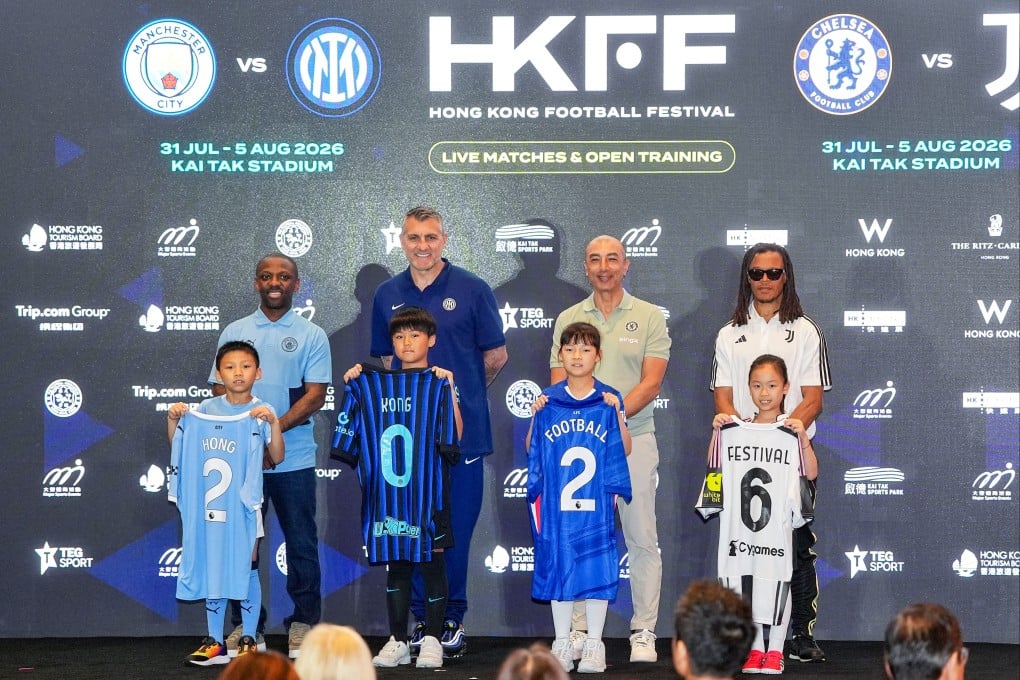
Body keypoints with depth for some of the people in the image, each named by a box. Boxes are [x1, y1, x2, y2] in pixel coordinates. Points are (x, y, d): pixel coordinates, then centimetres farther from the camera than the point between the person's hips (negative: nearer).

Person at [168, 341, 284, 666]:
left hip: (244, 505, -3)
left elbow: (277, 457, -12)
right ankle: (215, 642, 16)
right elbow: (178, 445, 12)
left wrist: (274, 422, -24)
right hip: (208, 504, 3)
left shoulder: (260, 412, -4)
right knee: (212, 569, 8)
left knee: (246, 569, 2)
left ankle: (248, 641, 10)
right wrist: (172, 419, -4)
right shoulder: (206, 410, 4)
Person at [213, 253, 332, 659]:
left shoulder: (311, 336, 4)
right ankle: (245, 625, 13)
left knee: (301, 542, 1)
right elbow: (220, 389, 8)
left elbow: (315, 395, -4)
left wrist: (276, 426, -18)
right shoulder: (234, 333, 11)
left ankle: (303, 623, 8)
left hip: (293, 456, -2)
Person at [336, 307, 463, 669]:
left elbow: (455, 436, -12)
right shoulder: (377, 384, 10)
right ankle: (398, 641, 14)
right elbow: (360, 434, 14)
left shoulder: (439, 383, -1)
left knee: (432, 562, 1)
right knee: (395, 565, 8)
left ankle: (432, 640, 8)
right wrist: (353, 388, 6)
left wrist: (449, 389, -19)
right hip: (388, 492, 4)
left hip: (428, 490, -4)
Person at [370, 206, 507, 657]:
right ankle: (418, 618, 12)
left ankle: (453, 619, 9)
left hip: (461, 430, -3)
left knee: (457, 526, 0)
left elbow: (496, 355, 7)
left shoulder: (471, 290, 0)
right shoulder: (387, 296, 10)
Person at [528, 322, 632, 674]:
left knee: (597, 569, 0)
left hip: (596, 503, -1)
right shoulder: (548, 401, 5)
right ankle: (562, 645, 13)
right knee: (557, 566, 4)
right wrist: (536, 416, -7)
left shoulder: (609, 400, 3)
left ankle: (594, 645, 8)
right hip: (556, 503, 1)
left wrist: (617, 413, -12)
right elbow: (531, 450, 8)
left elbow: (624, 450, 1)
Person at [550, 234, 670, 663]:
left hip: (634, 439, -2)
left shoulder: (649, 317, 3)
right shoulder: (568, 319, 10)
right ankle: (580, 631, 9)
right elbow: (559, 385, 6)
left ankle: (644, 633, 6)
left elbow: (651, 383, -5)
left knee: (642, 539, 0)